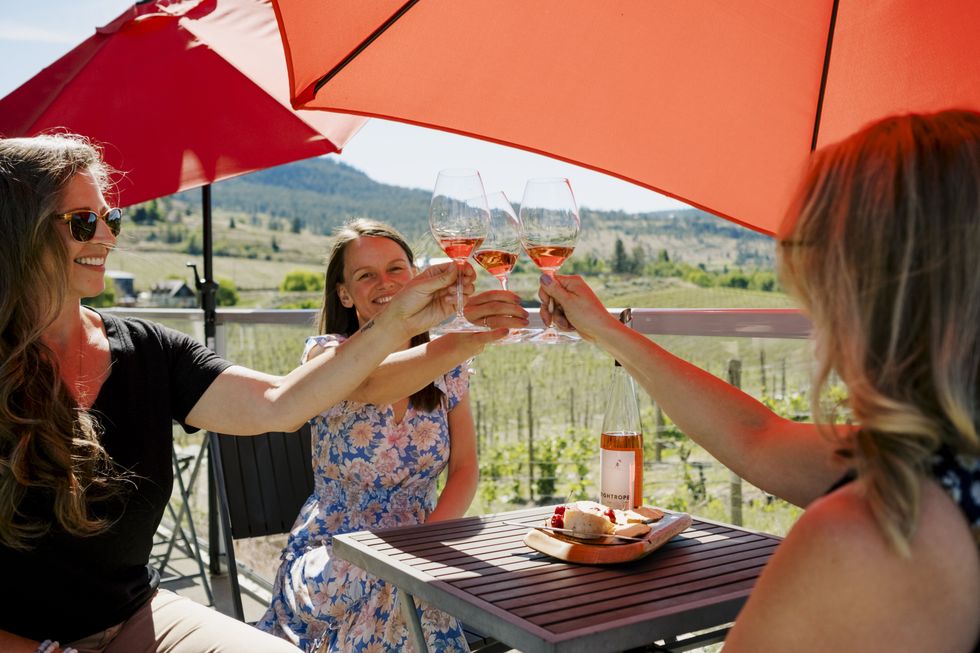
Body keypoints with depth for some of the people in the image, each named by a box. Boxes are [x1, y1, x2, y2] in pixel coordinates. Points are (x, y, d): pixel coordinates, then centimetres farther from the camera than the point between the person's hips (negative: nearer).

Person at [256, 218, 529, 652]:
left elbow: (464, 469, 3)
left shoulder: (446, 370, 5)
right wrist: (460, 342, -53)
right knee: (391, 585, -35)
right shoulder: (327, 353, -9)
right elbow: (370, 385, -34)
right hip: (334, 560, -3)